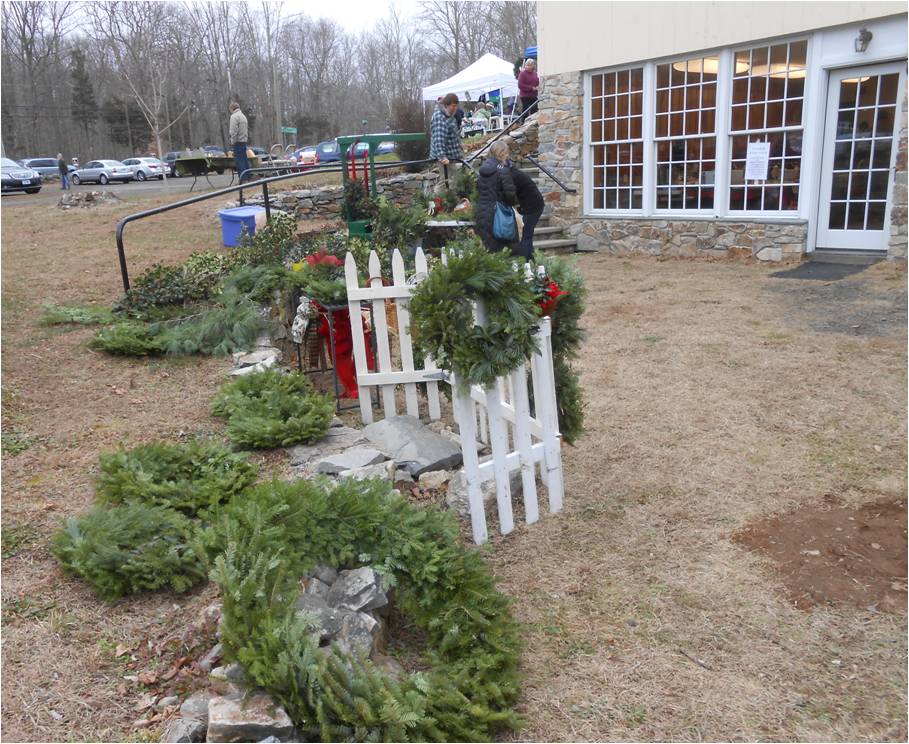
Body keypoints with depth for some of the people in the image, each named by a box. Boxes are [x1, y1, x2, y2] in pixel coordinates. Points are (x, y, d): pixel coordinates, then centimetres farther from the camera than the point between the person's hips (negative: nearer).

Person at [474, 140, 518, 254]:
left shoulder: (483, 170, 10)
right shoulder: (503, 170, -12)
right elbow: (509, 193, -14)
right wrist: (515, 202, 4)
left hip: (481, 212, 7)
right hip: (496, 214, -7)